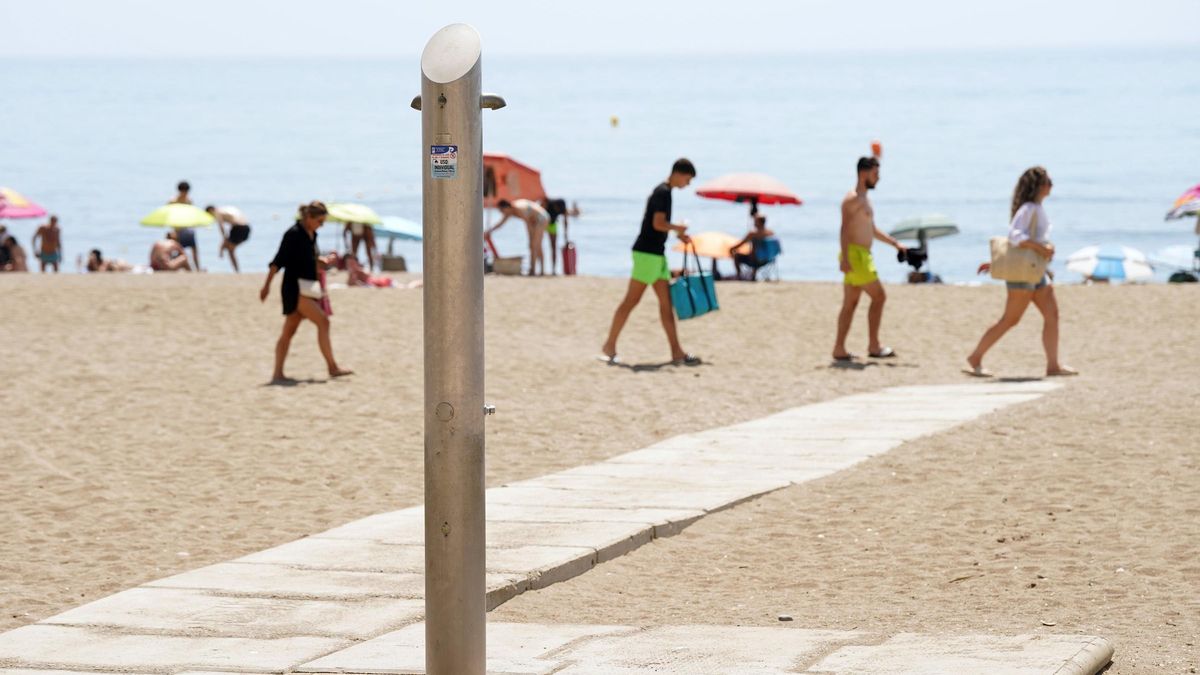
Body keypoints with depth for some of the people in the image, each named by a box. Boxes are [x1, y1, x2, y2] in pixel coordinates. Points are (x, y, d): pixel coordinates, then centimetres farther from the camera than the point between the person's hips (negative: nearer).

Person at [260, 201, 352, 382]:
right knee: (323, 322, -13)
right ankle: (332, 367, -11)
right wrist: (267, 285, -16)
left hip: (306, 288, 9)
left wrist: (322, 260, 8)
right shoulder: (293, 234, -14)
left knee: (289, 331, 8)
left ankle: (278, 374, 9)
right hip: (295, 287, -9)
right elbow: (278, 261, -15)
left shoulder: (311, 235, 11)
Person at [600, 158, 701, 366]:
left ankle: (677, 352, 5)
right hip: (647, 253, -10)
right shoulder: (663, 192, -13)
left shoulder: (663, 192, 17)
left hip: (657, 254, 10)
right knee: (631, 300, -5)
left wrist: (678, 233, 13)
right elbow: (658, 224, -21)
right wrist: (678, 228, -6)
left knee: (666, 302, 6)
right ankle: (610, 345, 1)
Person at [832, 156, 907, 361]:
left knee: (850, 303, 7)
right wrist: (845, 258, -27)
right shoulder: (853, 198, -12)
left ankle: (839, 350, 6)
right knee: (879, 296, -7)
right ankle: (874, 347, -5)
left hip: (862, 255, 10)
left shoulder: (863, 199, 20)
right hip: (855, 254, -10)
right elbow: (845, 229, -20)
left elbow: (872, 229, 29)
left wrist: (895, 243, 25)